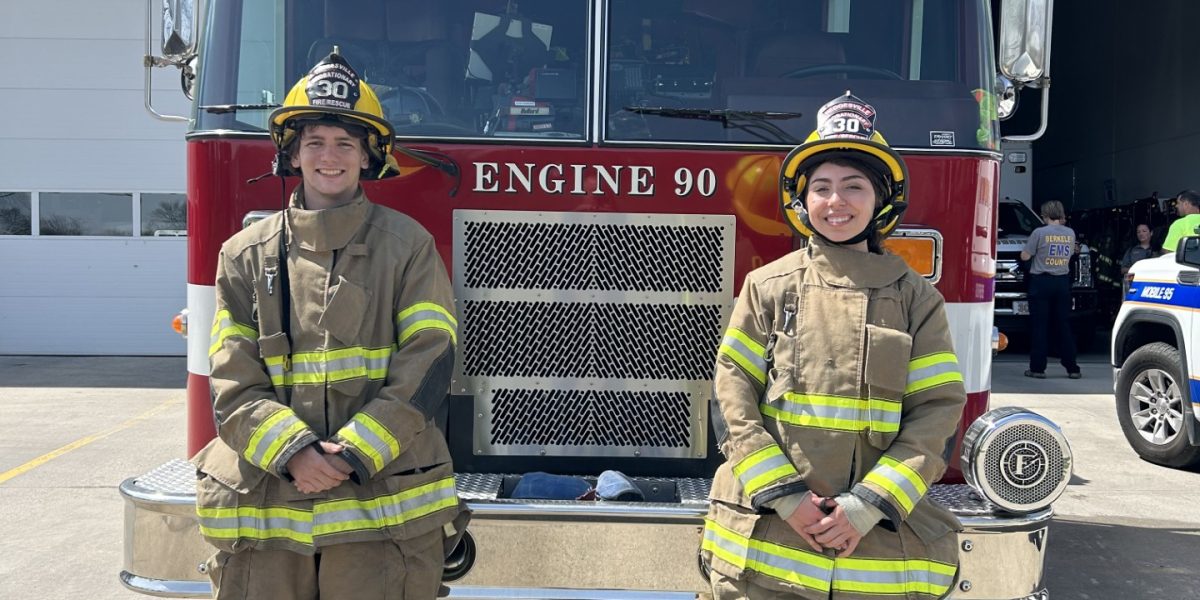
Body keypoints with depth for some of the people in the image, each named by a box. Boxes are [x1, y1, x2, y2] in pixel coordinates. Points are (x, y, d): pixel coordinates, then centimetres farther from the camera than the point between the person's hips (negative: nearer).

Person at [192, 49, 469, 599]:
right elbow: (233, 379, 2)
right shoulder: (246, 254, 8)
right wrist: (292, 453, -13)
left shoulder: (408, 245, 3)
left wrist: (353, 453, -13)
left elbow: (427, 363, -5)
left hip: (384, 506, -1)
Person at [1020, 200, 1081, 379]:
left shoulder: (1040, 233, -10)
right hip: (1062, 282, 4)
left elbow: (1025, 256, -8)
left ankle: (1038, 368, -1)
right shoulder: (1070, 233, 4)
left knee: (1039, 326, 0)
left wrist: (1033, 247, 12)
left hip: (1041, 281, -4)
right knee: (1063, 325, 10)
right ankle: (1072, 368, 11)